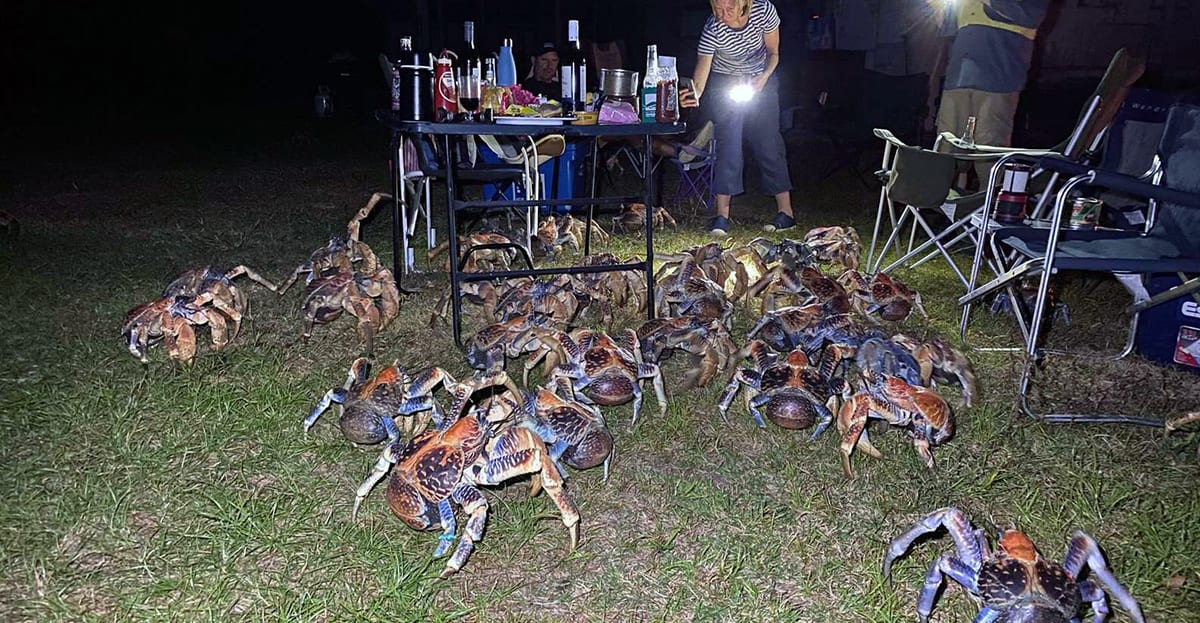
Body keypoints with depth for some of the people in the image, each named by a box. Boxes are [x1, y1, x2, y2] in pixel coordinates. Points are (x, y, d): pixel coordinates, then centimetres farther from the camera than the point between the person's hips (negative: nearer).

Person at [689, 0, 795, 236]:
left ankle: (786, 212, 1)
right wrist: (695, 94, -53)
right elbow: (702, 71, -33)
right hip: (724, 83, -1)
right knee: (728, 144, -12)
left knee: (768, 143, -3)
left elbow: (773, 53, -7)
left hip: (762, 81, 1)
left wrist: (764, 77, -23)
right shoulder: (713, 29, -27)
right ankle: (722, 216, -9)